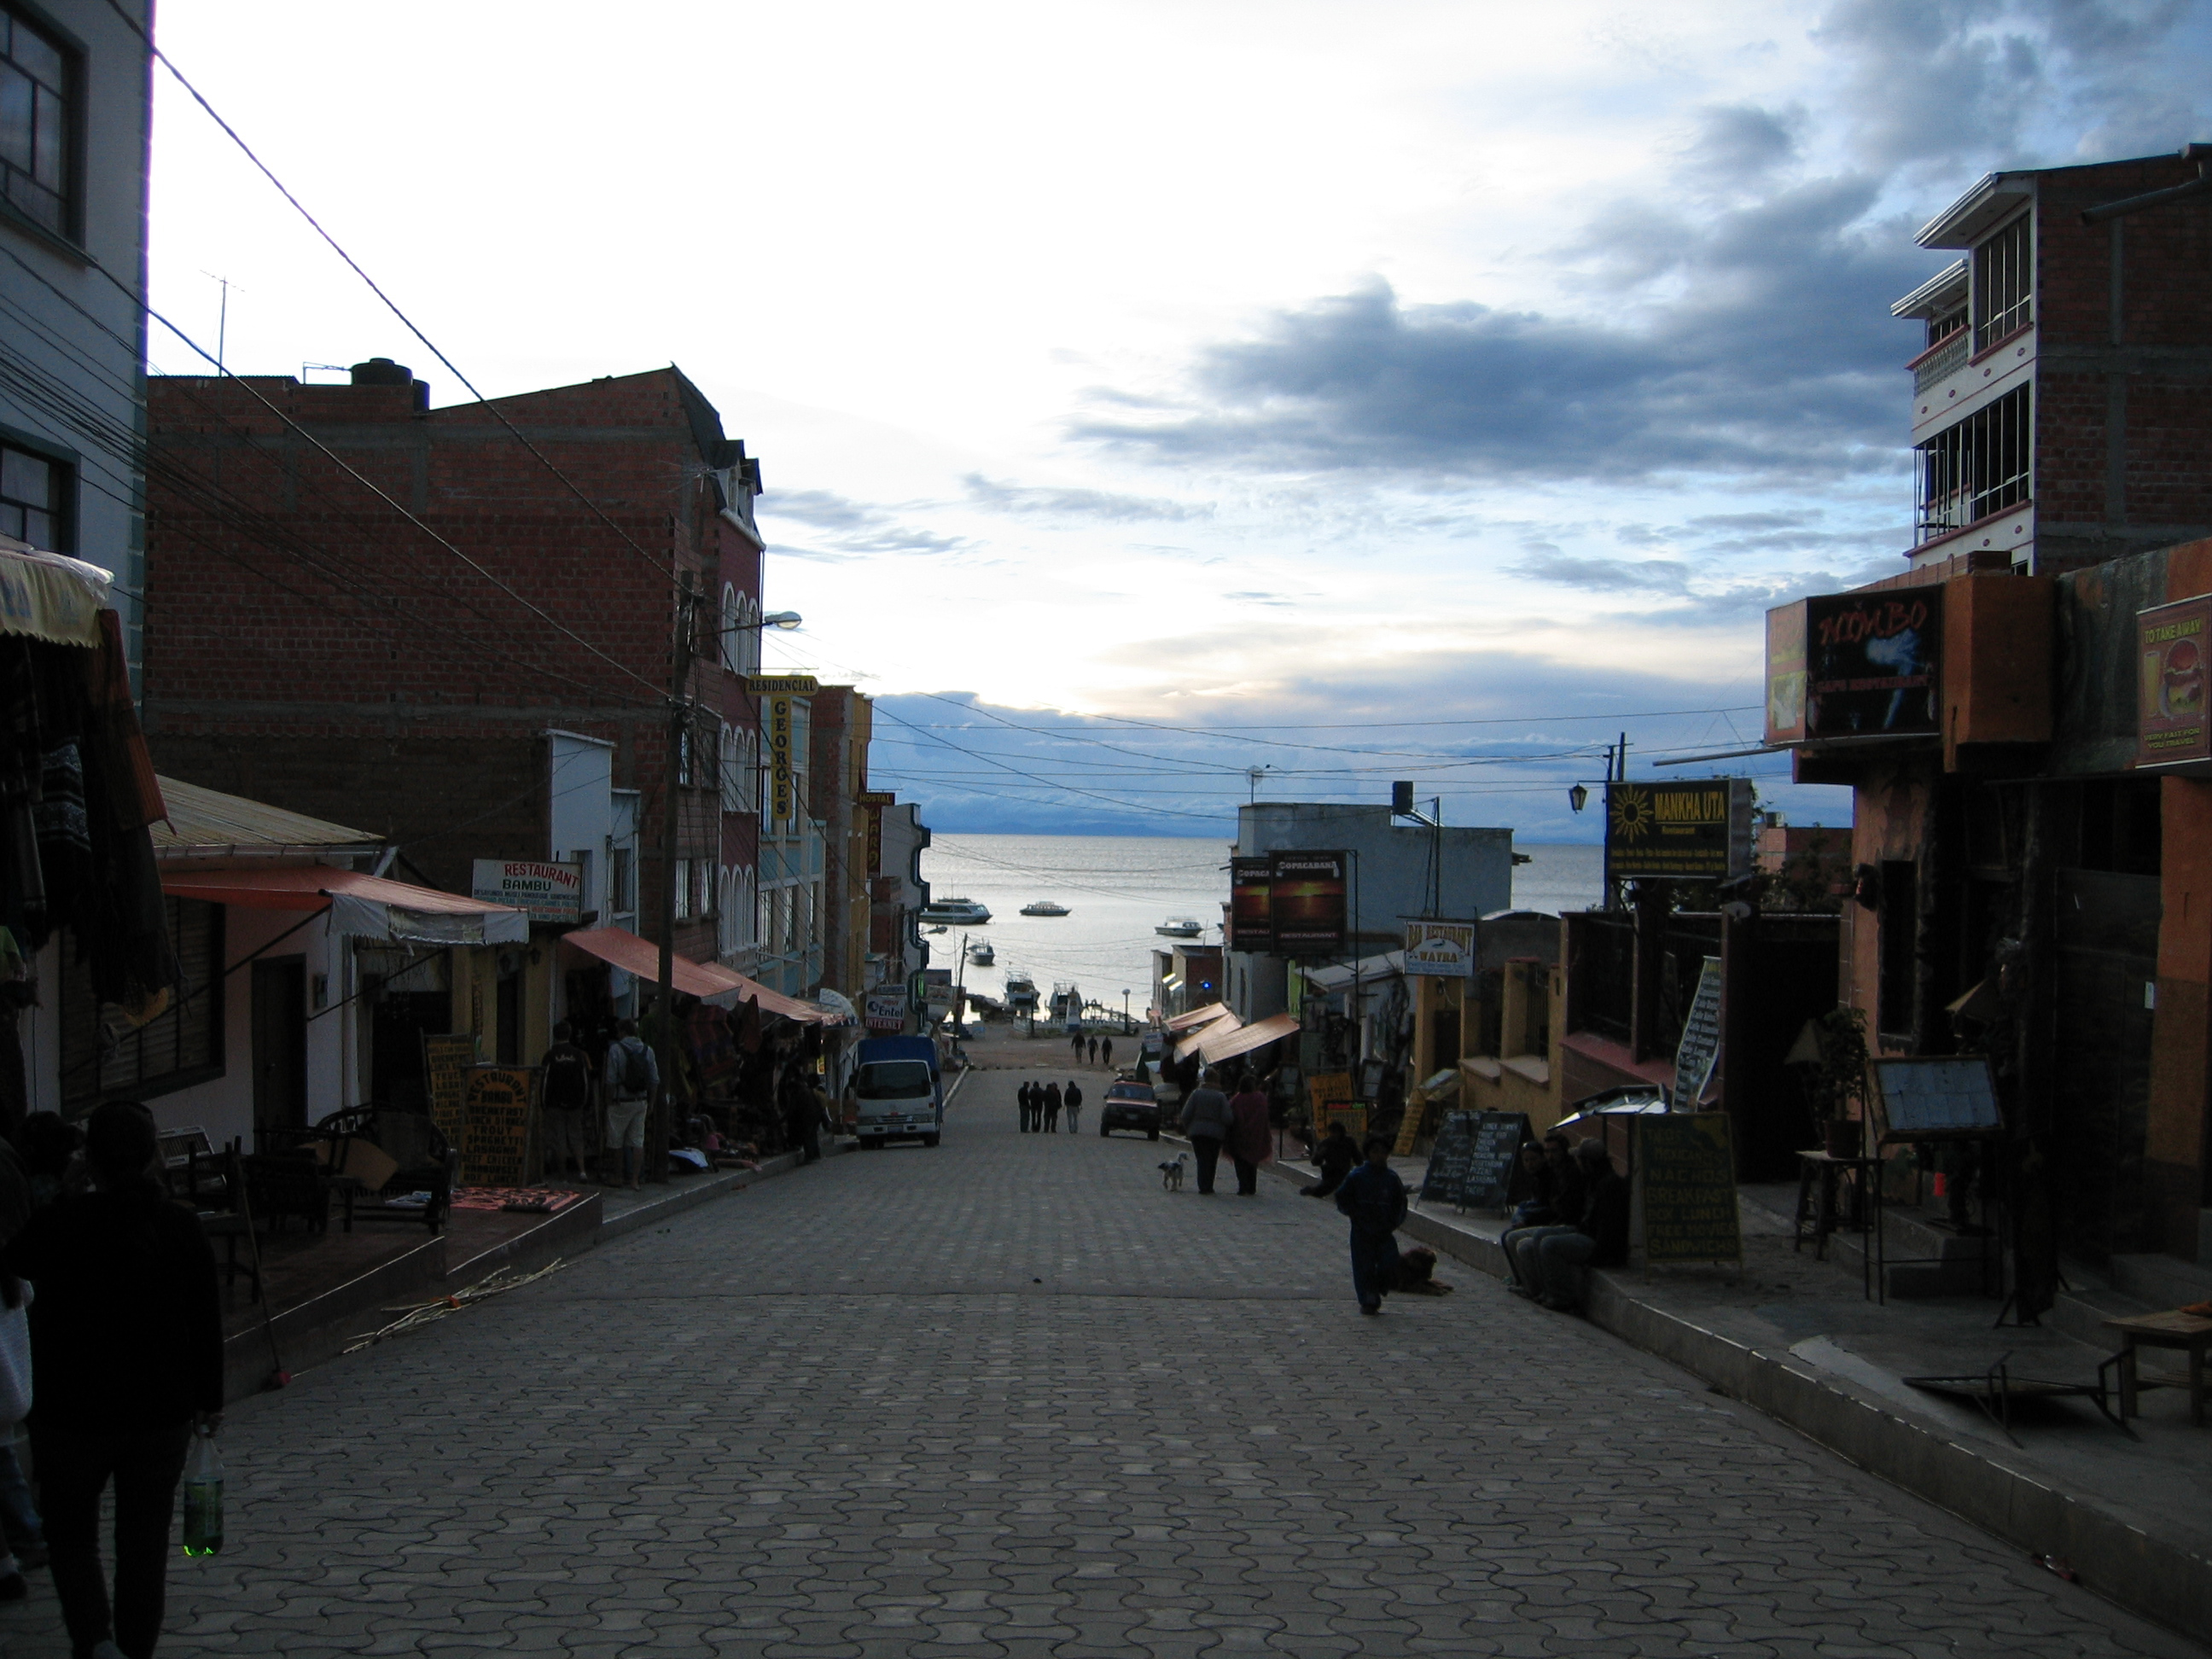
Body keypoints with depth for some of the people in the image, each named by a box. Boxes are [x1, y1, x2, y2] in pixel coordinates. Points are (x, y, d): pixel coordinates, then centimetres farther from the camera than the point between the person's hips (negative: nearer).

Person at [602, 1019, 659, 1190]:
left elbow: (611, 1080, -11)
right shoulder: (647, 1050, 4)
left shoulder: (616, 1049, -9)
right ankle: (635, 1180, 5)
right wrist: (650, 1103, 15)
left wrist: (609, 1102, -2)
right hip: (641, 1101, 4)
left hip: (621, 1101, -4)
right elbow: (655, 1081, 5)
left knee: (616, 1143, 6)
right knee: (638, 1142, 6)